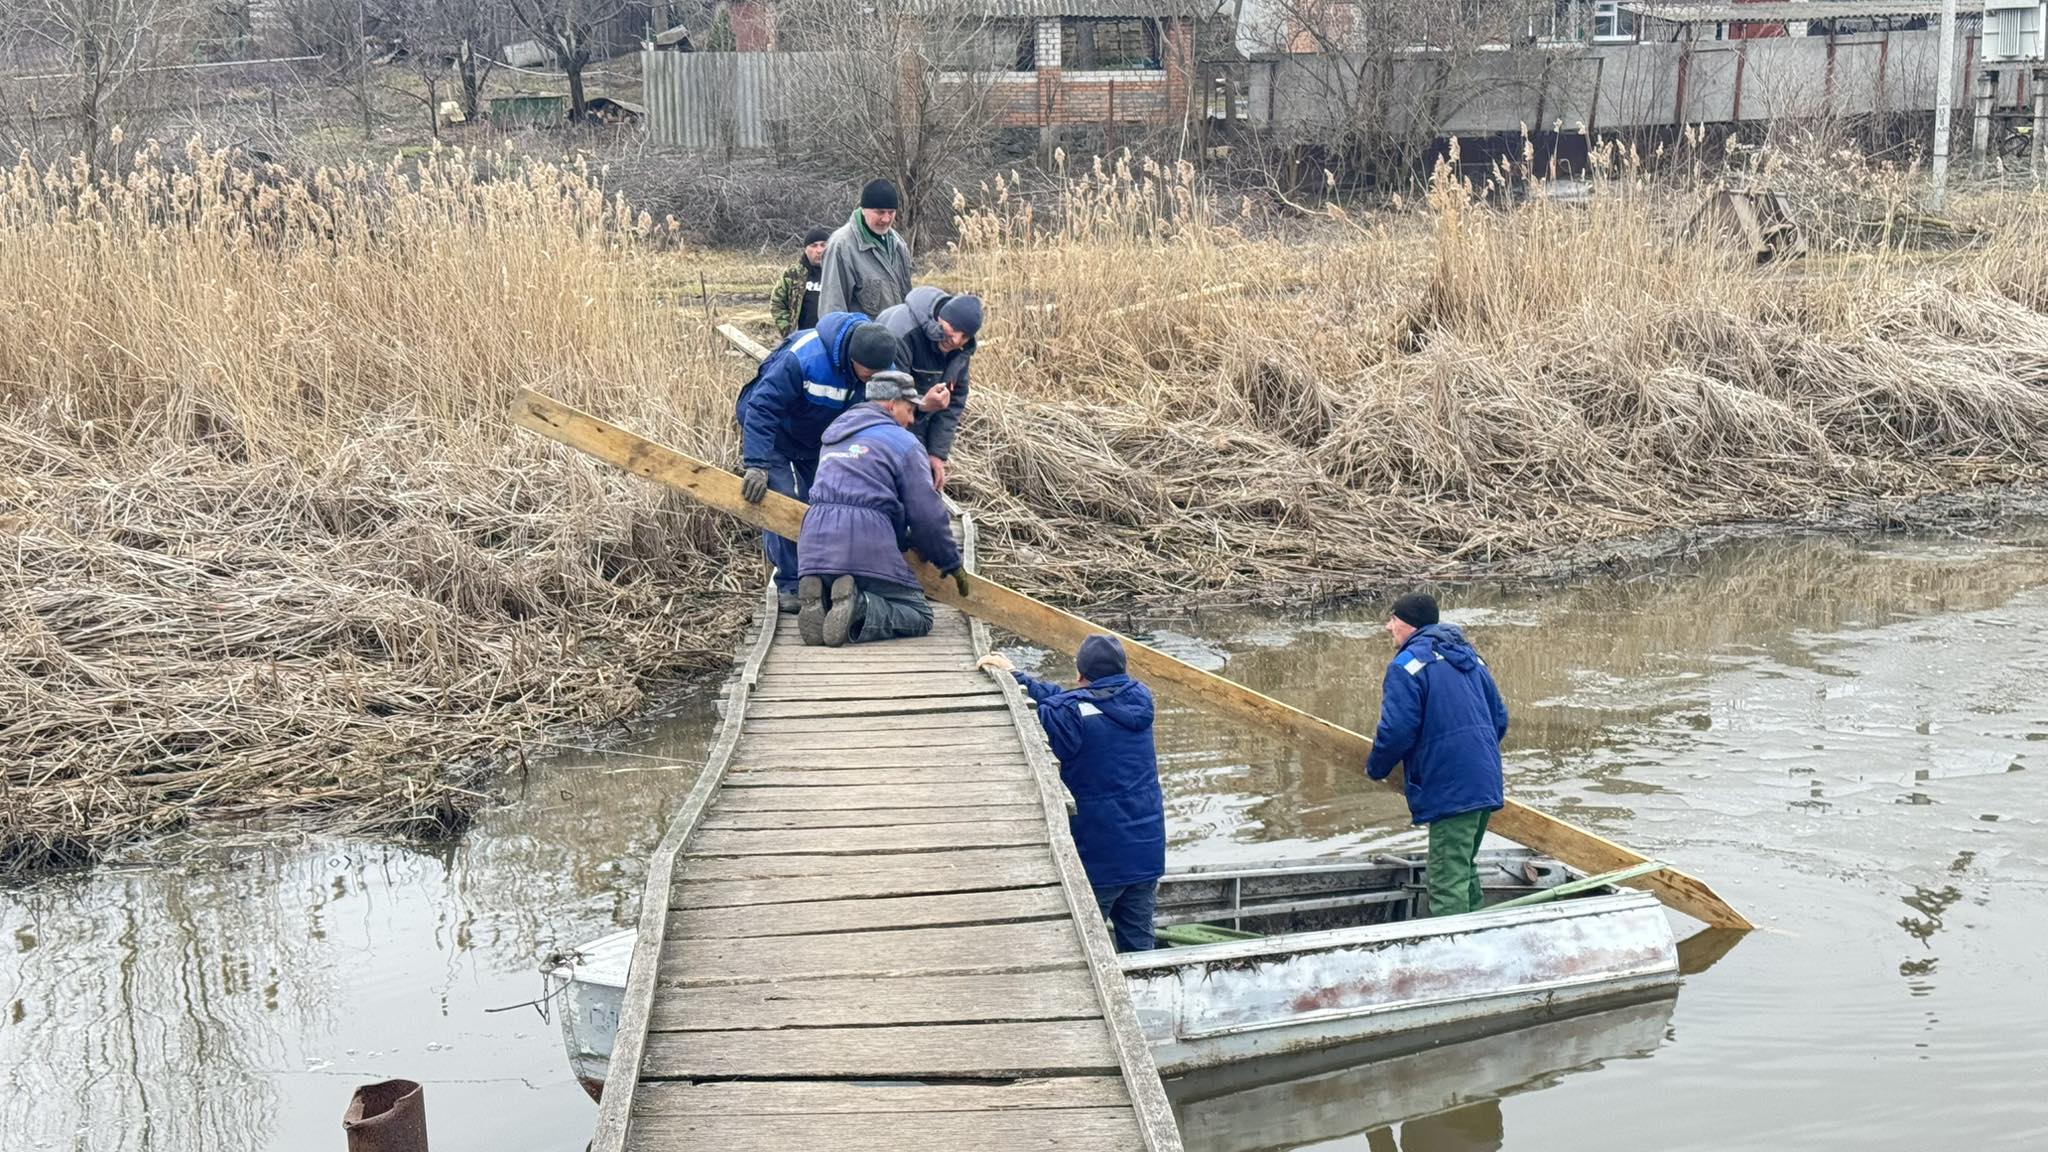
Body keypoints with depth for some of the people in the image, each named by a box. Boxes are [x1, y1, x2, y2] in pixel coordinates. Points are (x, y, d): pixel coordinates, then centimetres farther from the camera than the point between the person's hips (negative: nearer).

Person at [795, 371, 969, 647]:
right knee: (919, 616, 6)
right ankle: (860, 609, -24)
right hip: (868, 549, -6)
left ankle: (816, 601, -8)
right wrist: (951, 562, 16)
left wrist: (906, 542, 36)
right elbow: (927, 514, 0)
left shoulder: (833, 438, 28)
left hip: (815, 546, 6)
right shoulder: (904, 442, 5)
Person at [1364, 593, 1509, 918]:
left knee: (1447, 882, -8)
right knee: (1465, 871, 21)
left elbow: (1396, 731, -17)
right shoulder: (1470, 658, 18)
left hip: (1450, 788, -9)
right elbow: (1500, 718, 21)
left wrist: (1375, 768, 1)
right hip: (1487, 782, 9)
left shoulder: (1407, 665, -9)